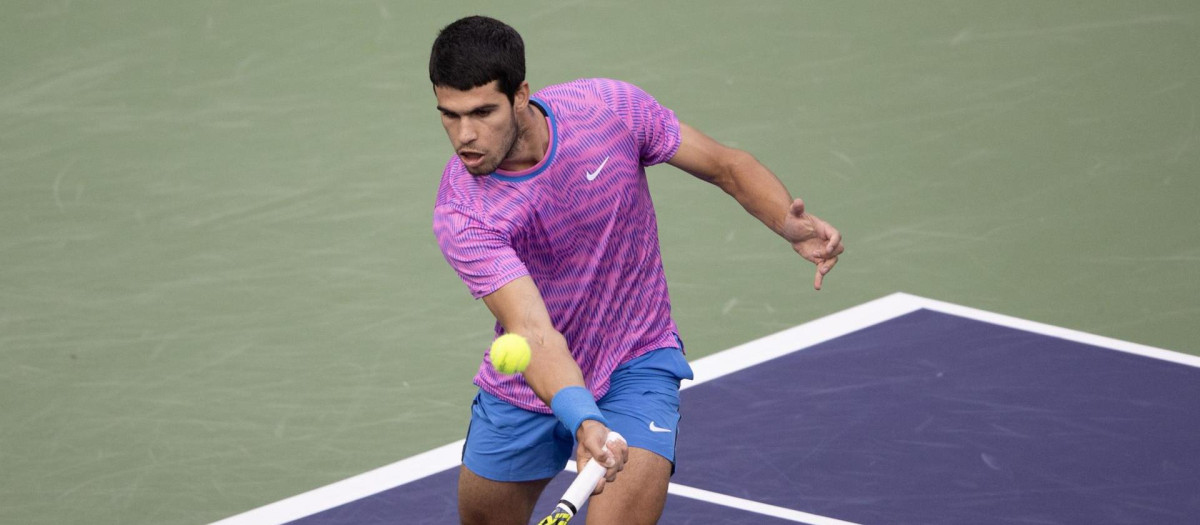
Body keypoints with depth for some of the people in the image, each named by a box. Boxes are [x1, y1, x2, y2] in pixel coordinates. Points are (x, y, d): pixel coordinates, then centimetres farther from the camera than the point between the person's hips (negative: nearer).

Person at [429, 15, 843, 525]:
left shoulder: (610, 107, -20)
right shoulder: (462, 215, -25)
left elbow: (727, 166, -6)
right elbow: (532, 330, -36)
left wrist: (791, 225, -26)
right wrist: (583, 422, -54)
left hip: (635, 370, -1)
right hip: (529, 384, 1)